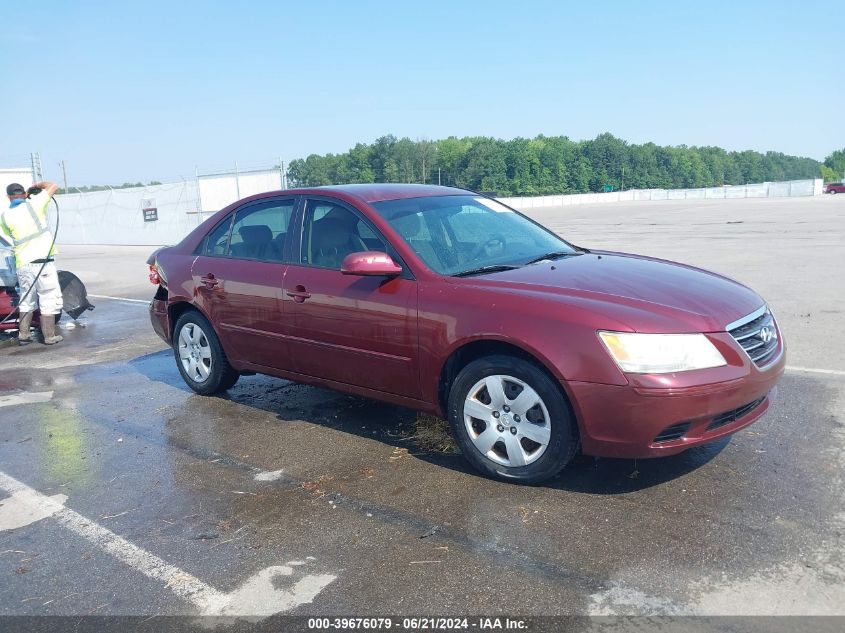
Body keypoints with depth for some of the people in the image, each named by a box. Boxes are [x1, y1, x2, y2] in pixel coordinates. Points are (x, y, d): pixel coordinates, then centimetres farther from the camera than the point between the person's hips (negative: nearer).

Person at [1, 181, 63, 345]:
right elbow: (53, 186, 4)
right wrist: (37, 185, 20)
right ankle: (49, 336, 5)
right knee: (49, 300, 2)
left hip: (22, 263, 4)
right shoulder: (34, 203, -3)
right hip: (42, 261, -4)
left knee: (26, 300, 18)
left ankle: (23, 335, 20)